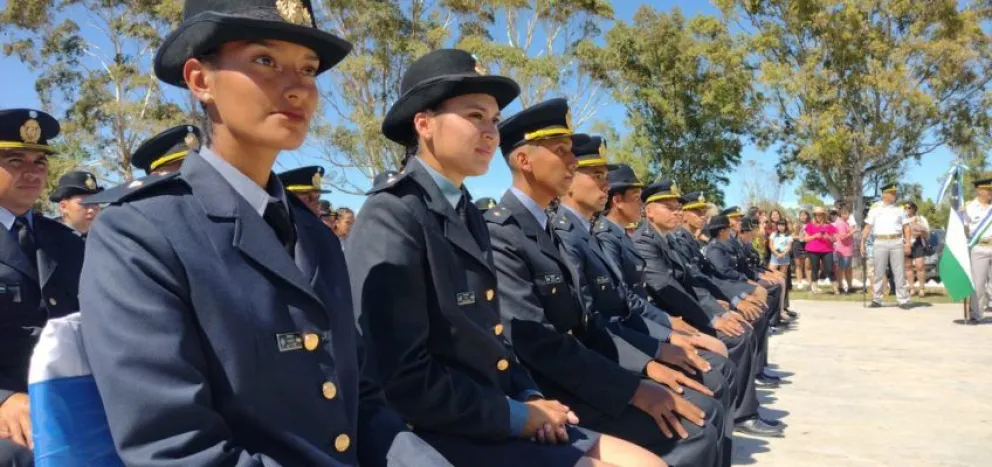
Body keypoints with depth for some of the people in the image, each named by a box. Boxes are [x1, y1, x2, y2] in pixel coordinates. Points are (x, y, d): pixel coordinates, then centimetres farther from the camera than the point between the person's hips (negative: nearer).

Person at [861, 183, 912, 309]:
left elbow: (906, 226, 8)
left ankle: (903, 300, 4)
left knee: (899, 272, 1)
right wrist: (862, 243, -5)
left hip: (897, 242, 1)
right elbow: (868, 227, 3)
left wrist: (908, 243, -3)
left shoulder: (899, 208, 11)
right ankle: (876, 299, 10)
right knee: (879, 272, 3)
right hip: (880, 243, -1)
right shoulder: (875, 208, 6)